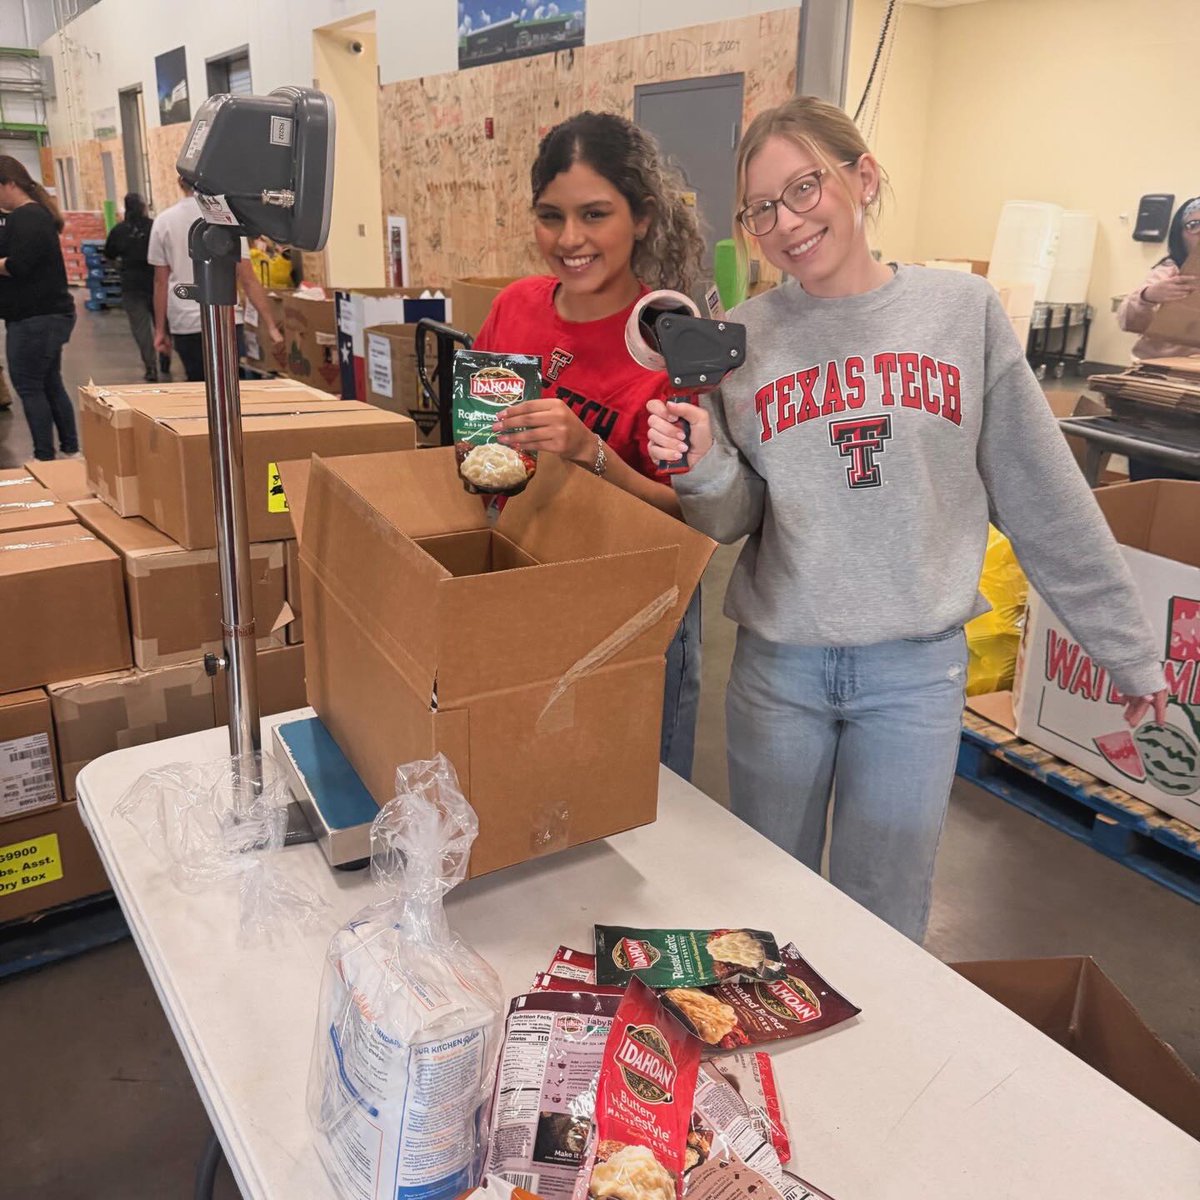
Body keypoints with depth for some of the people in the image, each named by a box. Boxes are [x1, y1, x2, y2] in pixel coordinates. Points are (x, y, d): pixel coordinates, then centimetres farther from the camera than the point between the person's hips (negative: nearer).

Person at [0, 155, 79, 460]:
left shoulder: (26, 217, -15)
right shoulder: (36, 213, 17)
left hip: (36, 317, -10)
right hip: (46, 313, 10)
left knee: (28, 386, -4)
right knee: (50, 385, 15)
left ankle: (44, 457, 0)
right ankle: (70, 449, 20)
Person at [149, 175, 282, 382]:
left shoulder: (163, 221, 5)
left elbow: (160, 282, 7)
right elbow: (248, 279, -6)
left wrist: (160, 330, 14)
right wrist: (271, 326, -3)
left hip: (184, 325, 3)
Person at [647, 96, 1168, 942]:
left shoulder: (962, 311, -3)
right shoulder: (744, 335, -1)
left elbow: (1044, 496, 1)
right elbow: (734, 522, 1)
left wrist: (1128, 648, 6)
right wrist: (704, 468, -21)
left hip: (917, 670, -1)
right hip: (778, 665, 1)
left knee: (881, 928, 10)